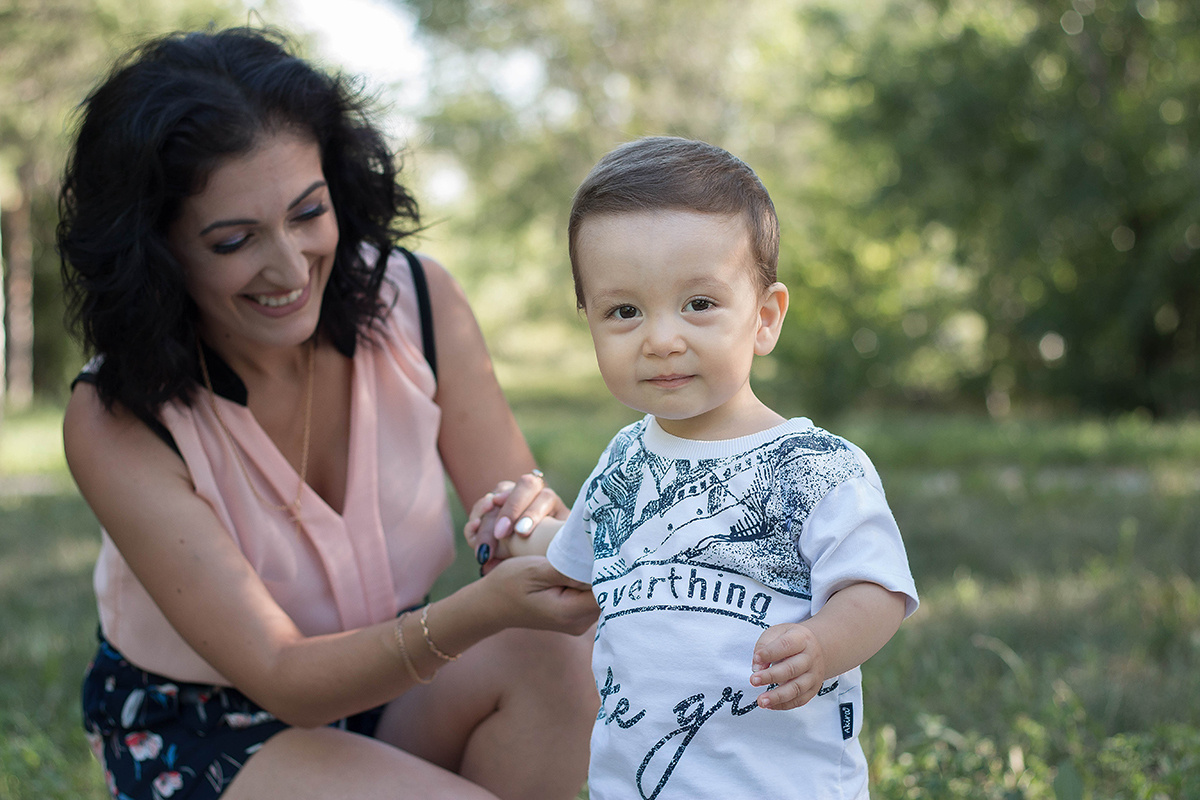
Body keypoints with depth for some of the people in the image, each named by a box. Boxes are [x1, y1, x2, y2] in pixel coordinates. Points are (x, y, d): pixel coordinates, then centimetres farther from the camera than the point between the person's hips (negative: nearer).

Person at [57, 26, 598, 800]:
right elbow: (283, 677, -27)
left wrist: (540, 519, -38)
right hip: (200, 732, -4)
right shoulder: (115, 423, -24)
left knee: (555, 656, -27)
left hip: (389, 683, 4)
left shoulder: (418, 302, -14)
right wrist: (482, 610, -45)